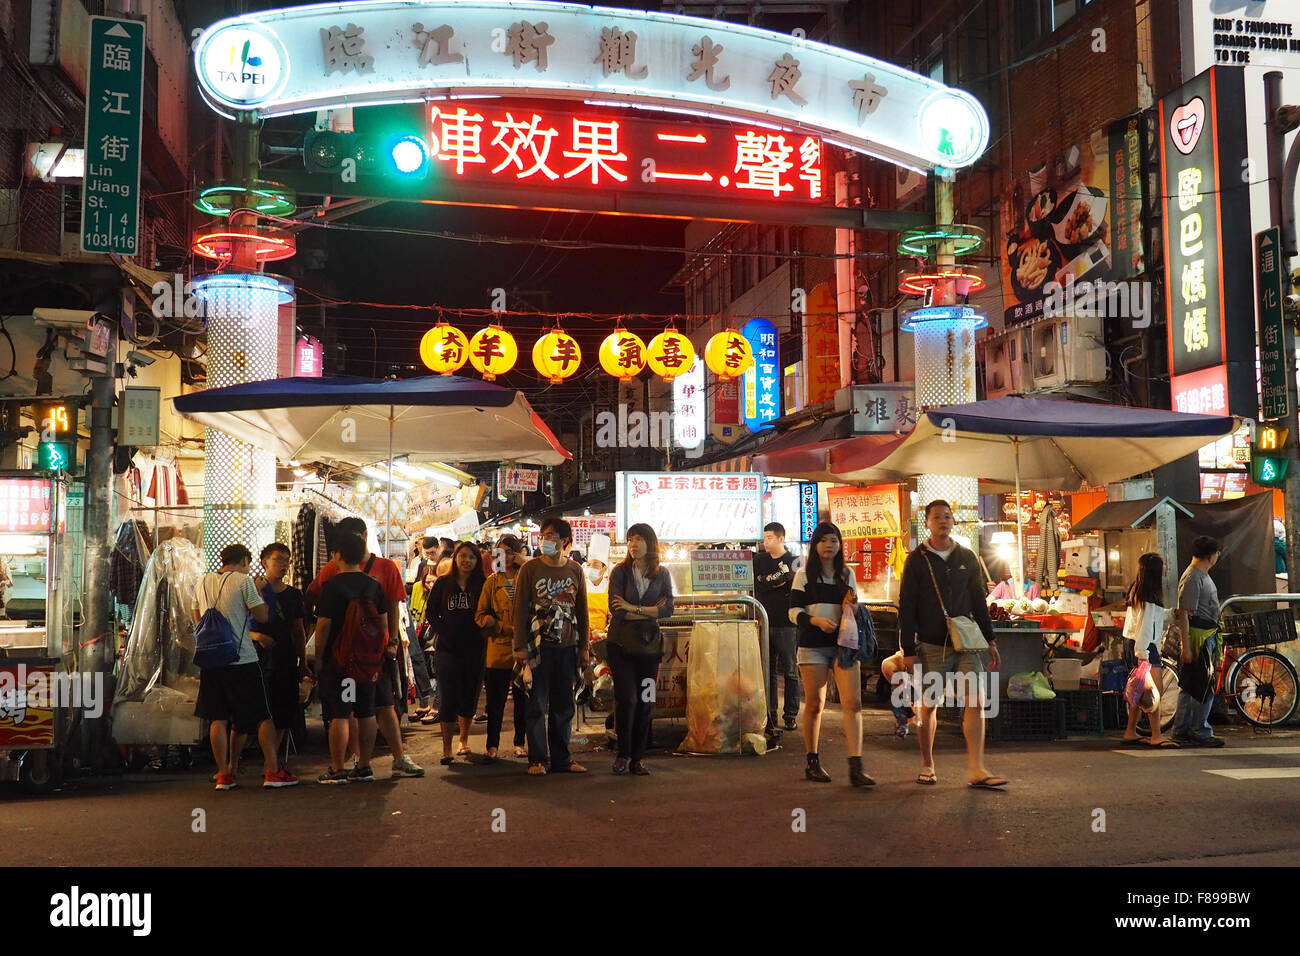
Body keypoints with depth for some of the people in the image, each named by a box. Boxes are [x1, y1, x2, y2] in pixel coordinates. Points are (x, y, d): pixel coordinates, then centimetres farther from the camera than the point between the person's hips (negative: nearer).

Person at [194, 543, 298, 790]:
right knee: (263, 715, 4)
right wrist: (258, 592, 8)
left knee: (219, 718, 8)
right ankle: (273, 771, 4)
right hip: (243, 659, -5)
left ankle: (224, 774, 6)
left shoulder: (204, 582, 10)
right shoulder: (243, 581, -7)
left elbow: (198, 619, 20)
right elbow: (262, 615, -7)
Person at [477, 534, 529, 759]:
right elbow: (481, 615, 4)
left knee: (522, 698, 7)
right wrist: (504, 627, -11)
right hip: (498, 648, 0)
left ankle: (520, 742, 19)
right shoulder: (492, 581, 8)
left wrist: (527, 564, -12)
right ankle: (492, 745, 11)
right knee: (495, 700, 2)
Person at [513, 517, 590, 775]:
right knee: (537, 704, -1)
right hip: (538, 646, -3)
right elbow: (520, 609, -1)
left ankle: (561, 758, 15)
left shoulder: (575, 571, 9)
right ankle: (537, 759, 5)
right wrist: (520, 646, -8)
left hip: (567, 648, 3)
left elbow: (582, 612, 13)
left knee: (563, 705, 8)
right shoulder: (530, 568, 0)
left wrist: (583, 648, 9)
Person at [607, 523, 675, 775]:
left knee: (645, 700, 2)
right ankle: (623, 753, 9)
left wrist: (633, 608, -13)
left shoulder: (662, 574, 6)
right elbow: (616, 611, -11)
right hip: (621, 643, -2)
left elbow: (668, 609, -5)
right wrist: (650, 612, -8)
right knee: (626, 698, -7)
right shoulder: (620, 572, -2)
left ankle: (638, 757, 12)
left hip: (649, 643, 2)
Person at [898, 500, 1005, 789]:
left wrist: (990, 640, 12)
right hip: (931, 646, -2)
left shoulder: (966, 557, 10)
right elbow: (906, 608, -1)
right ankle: (927, 766, 21)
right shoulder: (916, 560, 0)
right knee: (928, 707, 6)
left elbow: (978, 601, 16)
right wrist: (908, 650, -6)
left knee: (975, 702, -8)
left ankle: (976, 770, -8)